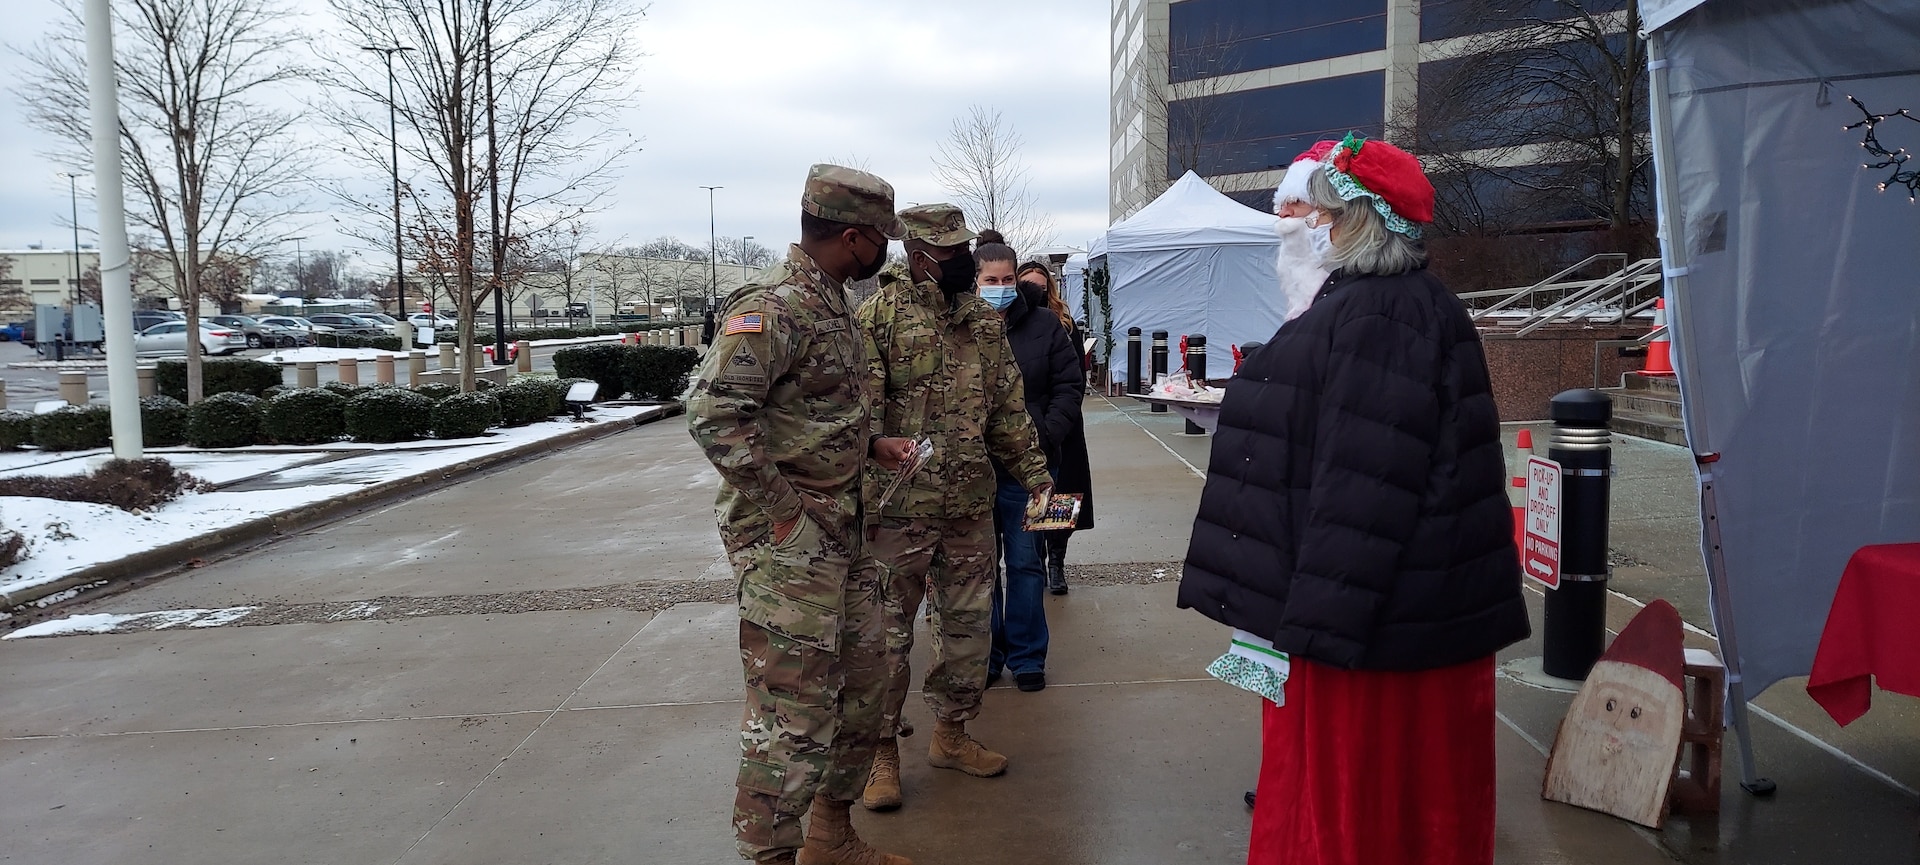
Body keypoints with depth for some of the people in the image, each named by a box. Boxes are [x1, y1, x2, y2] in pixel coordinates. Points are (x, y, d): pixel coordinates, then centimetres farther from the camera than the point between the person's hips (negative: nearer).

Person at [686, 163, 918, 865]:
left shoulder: (832, 304, 14)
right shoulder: (773, 307, -17)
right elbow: (713, 413, -26)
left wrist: (871, 446, 11)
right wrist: (781, 510, -22)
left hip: (840, 532, 10)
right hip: (786, 542, -10)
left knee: (863, 682, 18)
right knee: (793, 709, -3)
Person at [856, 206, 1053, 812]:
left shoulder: (985, 322, 11)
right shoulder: (880, 317, -8)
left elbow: (1010, 412, 16)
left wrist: (1037, 477, 11)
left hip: (972, 507, 6)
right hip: (899, 509, -6)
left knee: (968, 624, 14)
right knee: (888, 630, 3)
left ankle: (951, 734, 31)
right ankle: (882, 751, 17)